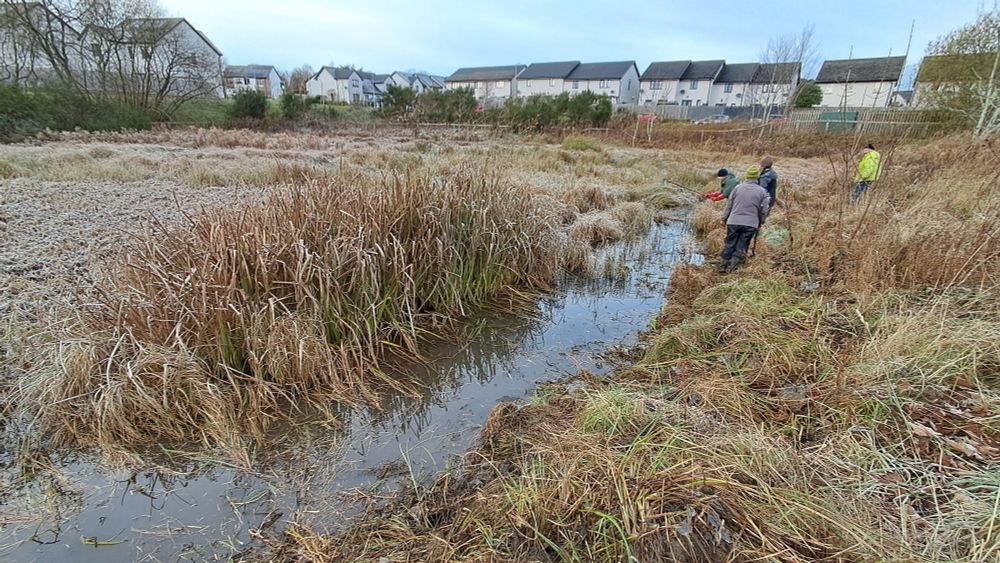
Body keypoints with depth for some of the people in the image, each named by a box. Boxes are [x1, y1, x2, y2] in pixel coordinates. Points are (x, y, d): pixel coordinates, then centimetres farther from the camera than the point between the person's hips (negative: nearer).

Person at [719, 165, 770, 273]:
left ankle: (723, 265, 10)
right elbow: (764, 210, 6)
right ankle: (733, 265, -1)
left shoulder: (737, 188, 1)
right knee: (741, 247, 6)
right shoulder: (762, 192, 0)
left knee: (729, 244, 9)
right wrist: (761, 222, 21)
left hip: (734, 221, 1)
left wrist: (724, 218, 16)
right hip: (751, 224, -1)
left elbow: (729, 205, 5)